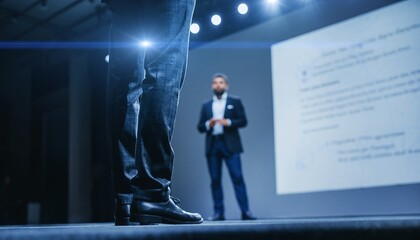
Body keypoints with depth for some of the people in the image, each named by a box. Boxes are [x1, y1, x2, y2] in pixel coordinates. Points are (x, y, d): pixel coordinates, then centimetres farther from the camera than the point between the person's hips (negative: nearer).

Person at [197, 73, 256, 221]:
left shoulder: (235, 102, 10)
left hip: (230, 144, -3)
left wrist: (228, 122, -14)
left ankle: (245, 211, -8)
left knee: (237, 177, -9)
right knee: (215, 180, 1)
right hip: (212, 145, 3)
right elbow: (200, 127, 12)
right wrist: (208, 124, -9)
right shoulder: (206, 106, 18)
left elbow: (243, 121, 1)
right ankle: (218, 212, 5)